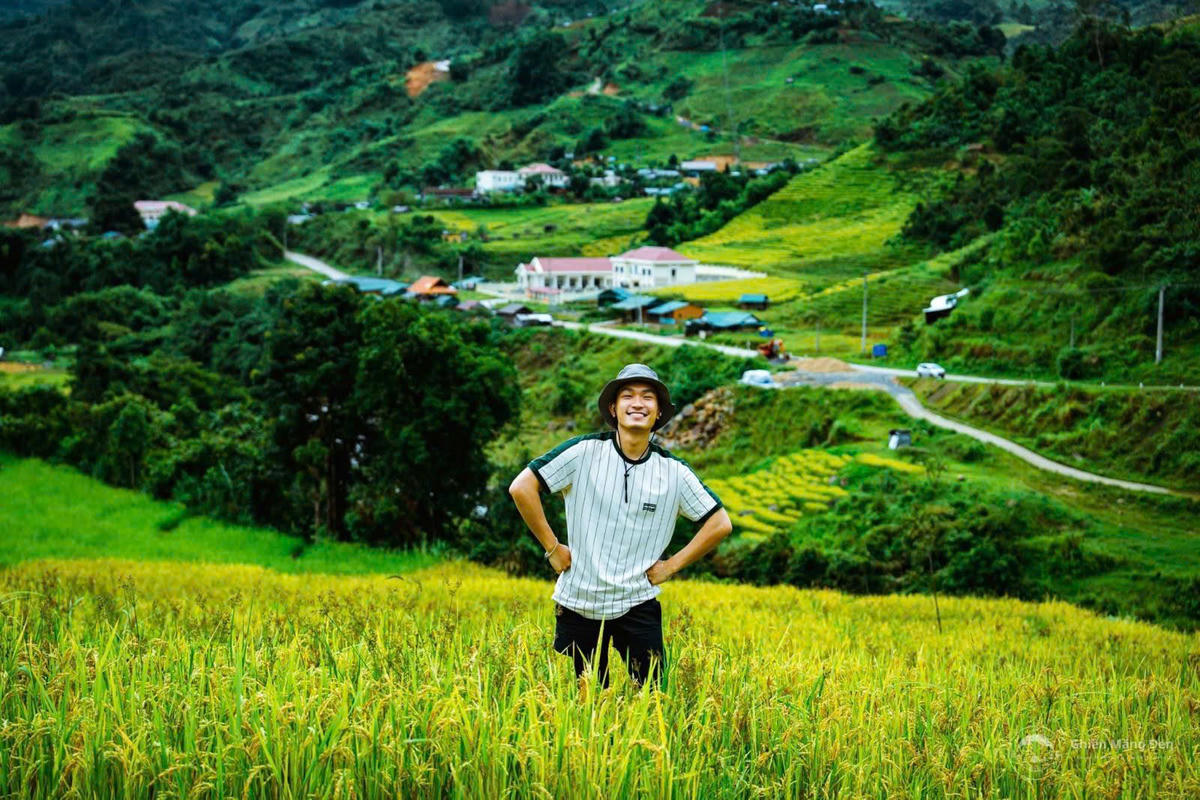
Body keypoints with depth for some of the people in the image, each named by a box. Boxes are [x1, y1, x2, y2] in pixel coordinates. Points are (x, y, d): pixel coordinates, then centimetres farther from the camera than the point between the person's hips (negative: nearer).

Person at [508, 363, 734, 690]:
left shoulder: (673, 471, 1)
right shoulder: (584, 451, -6)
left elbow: (720, 523, 8)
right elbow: (522, 488, -7)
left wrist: (672, 565, 1)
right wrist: (552, 547, -6)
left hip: (638, 605, 1)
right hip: (578, 603, -1)